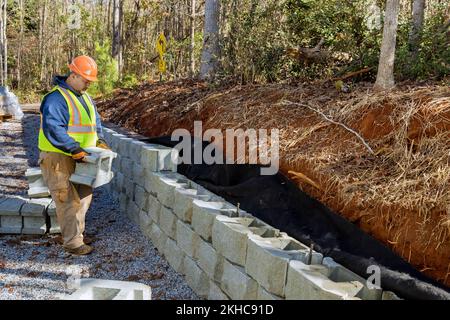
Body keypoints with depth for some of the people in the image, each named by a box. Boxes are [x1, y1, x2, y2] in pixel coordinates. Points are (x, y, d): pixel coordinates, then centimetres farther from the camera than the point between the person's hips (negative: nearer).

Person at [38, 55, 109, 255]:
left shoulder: (85, 98, 13)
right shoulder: (56, 98, -17)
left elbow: (95, 121, 23)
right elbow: (53, 129, -27)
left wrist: (99, 140, 7)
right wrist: (75, 148, -28)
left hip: (78, 157, 9)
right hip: (58, 158, -9)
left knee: (84, 195, 15)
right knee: (69, 200, -7)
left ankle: (77, 232, 31)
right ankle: (72, 242, 2)